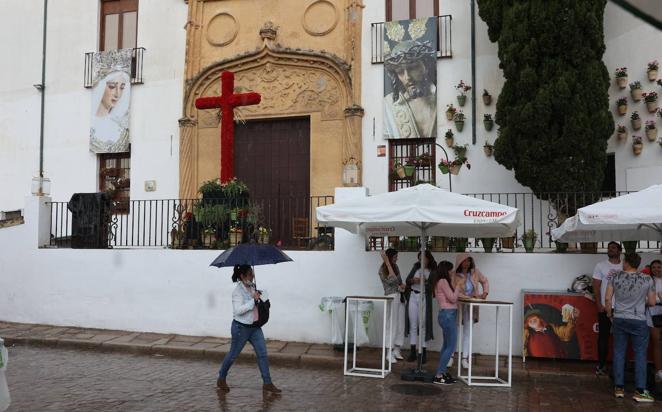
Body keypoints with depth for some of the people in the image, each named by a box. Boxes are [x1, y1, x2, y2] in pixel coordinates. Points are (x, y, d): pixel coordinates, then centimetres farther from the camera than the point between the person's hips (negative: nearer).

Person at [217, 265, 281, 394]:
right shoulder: (238, 291, -18)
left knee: (263, 354, 2)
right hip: (241, 328, -7)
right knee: (233, 355, 9)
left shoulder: (252, 287, 5)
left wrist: (259, 295, 3)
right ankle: (221, 379, 31)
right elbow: (238, 310, -28)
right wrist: (253, 300, -28)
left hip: (255, 327, 7)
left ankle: (267, 383, 8)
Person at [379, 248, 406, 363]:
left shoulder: (395, 266, 12)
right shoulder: (382, 269, -7)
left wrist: (402, 286, -5)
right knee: (392, 325, -8)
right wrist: (387, 262, -20)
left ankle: (396, 351, 15)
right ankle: (389, 353, -3)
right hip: (391, 297, -7)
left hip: (400, 297, 7)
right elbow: (392, 280, -21)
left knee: (400, 325, 6)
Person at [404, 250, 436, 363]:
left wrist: (425, 281, -21)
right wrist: (413, 280, -9)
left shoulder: (433, 271, 0)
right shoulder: (416, 267, 12)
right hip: (413, 296, 4)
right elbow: (407, 280, 11)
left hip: (424, 298, -4)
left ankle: (424, 353, 4)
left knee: (423, 325, -3)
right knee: (413, 325, 5)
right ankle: (413, 352, 11)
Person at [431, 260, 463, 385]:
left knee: (446, 345, 14)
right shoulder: (443, 281, -12)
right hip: (448, 315, -10)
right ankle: (438, 376, -7)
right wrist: (458, 285, -5)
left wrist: (455, 284, 20)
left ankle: (443, 372, 19)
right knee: (450, 346, -8)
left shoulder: (440, 282, 16)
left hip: (446, 315, 10)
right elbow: (453, 298, -14)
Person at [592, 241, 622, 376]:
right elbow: (596, 286, -1)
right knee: (603, 336, 2)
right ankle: (601, 364, 9)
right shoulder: (601, 266, 1)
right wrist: (599, 304, -8)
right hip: (605, 308, -2)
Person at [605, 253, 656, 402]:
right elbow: (652, 302, 2)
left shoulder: (615, 277, -5)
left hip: (619, 319, 2)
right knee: (640, 355, 5)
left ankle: (619, 388, 13)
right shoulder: (648, 279, -6)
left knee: (619, 353, 8)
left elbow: (607, 299, -3)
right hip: (638, 321, -1)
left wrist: (609, 314, 12)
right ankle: (640, 391, 5)